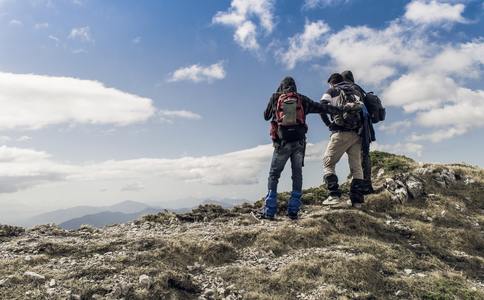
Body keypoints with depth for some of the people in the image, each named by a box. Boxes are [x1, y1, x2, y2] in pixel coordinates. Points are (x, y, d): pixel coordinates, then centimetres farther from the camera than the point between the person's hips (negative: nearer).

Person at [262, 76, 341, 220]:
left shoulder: (275, 98, 7)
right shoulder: (302, 99, 10)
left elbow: (266, 116, 18)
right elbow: (320, 107, 14)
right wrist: (338, 109, 26)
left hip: (282, 142, -1)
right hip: (299, 142, 2)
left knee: (273, 175, 5)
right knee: (297, 175, 10)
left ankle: (269, 211, -1)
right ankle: (293, 210, 7)